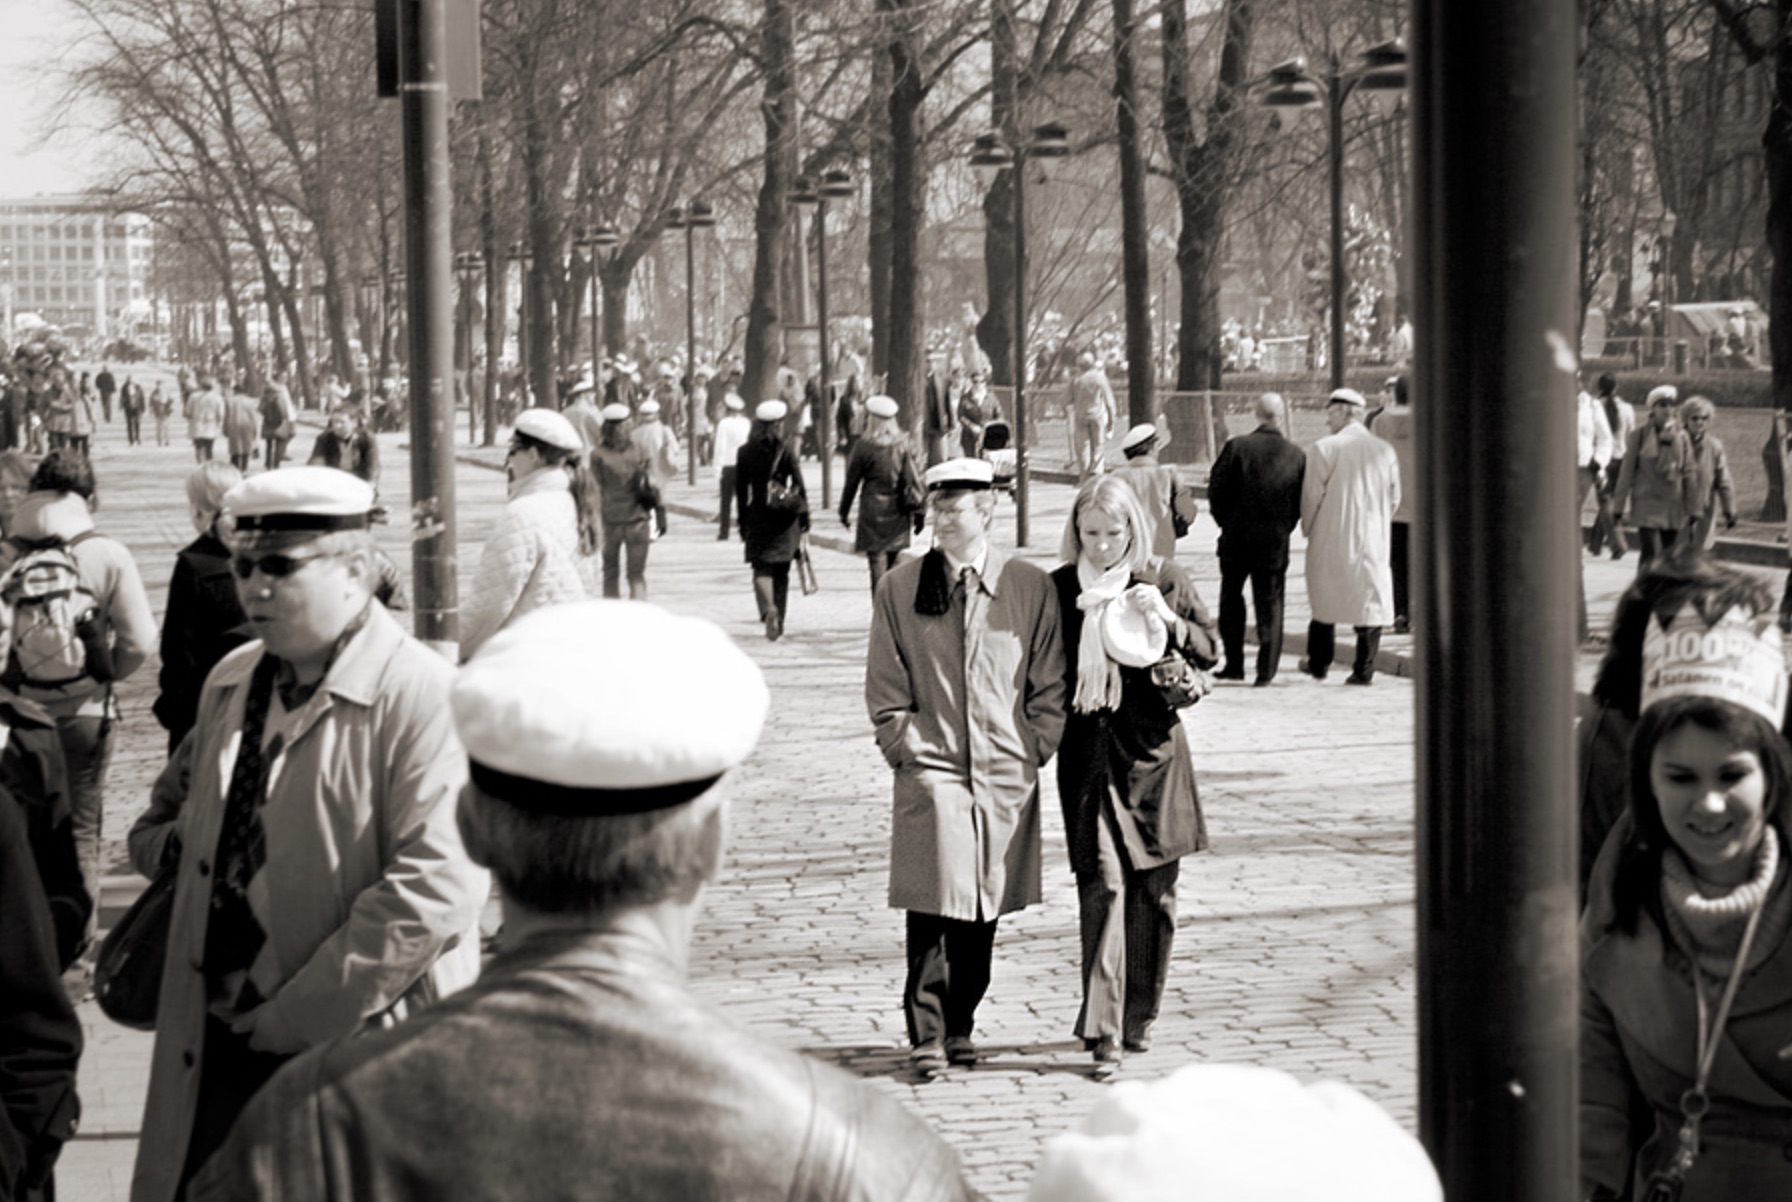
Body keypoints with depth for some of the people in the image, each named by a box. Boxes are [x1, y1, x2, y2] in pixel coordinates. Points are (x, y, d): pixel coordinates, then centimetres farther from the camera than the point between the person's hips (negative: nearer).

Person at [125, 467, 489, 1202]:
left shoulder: (423, 697, -14)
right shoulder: (228, 685, 11)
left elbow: (435, 889, -22)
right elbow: (171, 805, 28)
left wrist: (290, 1014, -17)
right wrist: (166, 841, 3)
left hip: (358, 1054, -6)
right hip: (219, 1048, 6)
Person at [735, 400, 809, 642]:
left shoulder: (745, 452, -1)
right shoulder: (785, 450, -6)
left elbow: (740, 491, 3)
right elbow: (799, 486, -6)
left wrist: (743, 523, 10)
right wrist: (804, 517, 2)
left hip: (757, 516, 0)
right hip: (784, 517, 0)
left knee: (761, 568, 2)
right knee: (782, 571, 11)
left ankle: (768, 608, -27)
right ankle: (778, 623, 16)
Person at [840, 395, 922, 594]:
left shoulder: (864, 445, -8)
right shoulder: (903, 444, -1)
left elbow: (852, 482, -1)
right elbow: (914, 478, 1)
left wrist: (844, 511, 10)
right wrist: (920, 512, 8)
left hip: (873, 513, -3)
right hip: (898, 515, 3)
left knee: (878, 570, -4)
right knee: (895, 569, 14)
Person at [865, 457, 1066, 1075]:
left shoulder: (1032, 589, 3)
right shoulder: (899, 589, 4)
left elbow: (1050, 687, 7)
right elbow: (884, 688, 7)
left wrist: (1032, 752, 0)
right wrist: (907, 749, -2)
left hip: (1006, 774, 1)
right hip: (930, 770, -1)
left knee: (984, 907, 7)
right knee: (932, 903, -9)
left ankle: (960, 1027, 20)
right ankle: (926, 1035, -4)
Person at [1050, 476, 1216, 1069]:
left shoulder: (1164, 580, 3)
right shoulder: (1058, 589, 3)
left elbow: (1211, 650, 5)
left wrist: (1168, 620, -12)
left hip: (1153, 748, 1)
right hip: (1088, 752, -1)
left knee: (1154, 887, 7)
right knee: (1103, 881, -11)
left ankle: (1139, 1016, 22)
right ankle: (1102, 1027, -11)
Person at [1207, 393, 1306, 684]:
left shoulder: (1236, 447, -9)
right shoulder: (1297, 455, -5)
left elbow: (1216, 490, -6)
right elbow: (1301, 503, -1)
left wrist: (1227, 523, 8)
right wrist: (1283, 530, 12)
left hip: (1236, 539, -1)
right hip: (1275, 542, 1)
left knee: (1231, 599, 15)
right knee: (1270, 603, 8)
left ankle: (1234, 664, 15)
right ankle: (1266, 668, 4)